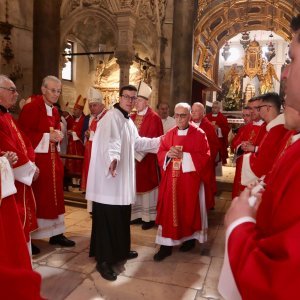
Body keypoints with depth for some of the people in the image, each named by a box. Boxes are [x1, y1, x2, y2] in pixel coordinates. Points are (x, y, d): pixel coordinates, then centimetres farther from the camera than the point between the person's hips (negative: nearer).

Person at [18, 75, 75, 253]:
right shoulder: (31, 107, -10)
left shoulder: (55, 111, 14)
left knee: (54, 195, 10)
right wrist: (47, 137, -18)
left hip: (52, 159, 8)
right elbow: (24, 133, -16)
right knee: (35, 197, -4)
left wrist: (58, 136, -1)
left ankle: (56, 233, 20)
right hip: (36, 158, -8)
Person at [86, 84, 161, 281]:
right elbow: (111, 142, -33)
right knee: (108, 218, -4)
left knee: (122, 216, 18)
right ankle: (103, 260, 8)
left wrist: (158, 141, 28)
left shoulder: (128, 119, 16)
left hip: (123, 176, 10)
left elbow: (136, 142, 26)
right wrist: (113, 159, -52)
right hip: (109, 177, -10)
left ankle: (120, 251, 33)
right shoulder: (112, 117, -15)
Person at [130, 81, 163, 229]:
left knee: (147, 186, 1)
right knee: (136, 186, 12)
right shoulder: (132, 117, 12)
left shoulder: (154, 118, -10)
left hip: (147, 159, -6)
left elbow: (155, 140, -15)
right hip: (133, 156, 7)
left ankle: (150, 217, 13)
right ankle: (137, 214, 24)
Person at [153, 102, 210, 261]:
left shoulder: (199, 134, -4)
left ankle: (190, 237, 31)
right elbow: (160, 153, 8)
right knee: (169, 209, 3)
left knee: (189, 208, 8)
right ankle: (166, 244, 10)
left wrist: (184, 156, -19)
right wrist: (168, 154, -14)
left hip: (190, 180, -3)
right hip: (171, 180, 3)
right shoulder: (169, 134, 9)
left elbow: (204, 157, -10)